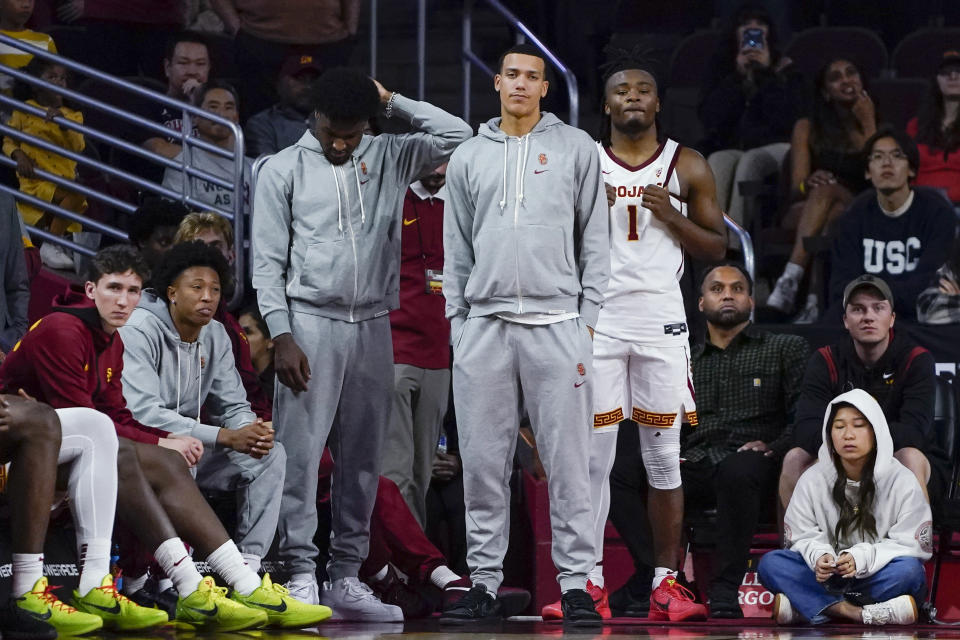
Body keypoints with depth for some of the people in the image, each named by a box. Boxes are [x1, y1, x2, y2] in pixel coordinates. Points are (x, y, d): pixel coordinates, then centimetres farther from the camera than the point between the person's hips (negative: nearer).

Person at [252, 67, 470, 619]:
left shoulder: (389, 158, 11)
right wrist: (282, 336, -10)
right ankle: (301, 575, -7)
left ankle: (346, 578, 10)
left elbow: (456, 135, 1)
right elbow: (268, 262, -1)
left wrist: (391, 101, 2)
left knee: (363, 458, 5)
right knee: (301, 452, -8)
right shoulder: (284, 170, 2)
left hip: (373, 325, 4)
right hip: (311, 322, -4)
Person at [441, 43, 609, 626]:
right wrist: (457, 323, 8)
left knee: (568, 462, -4)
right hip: (485, 325, 2)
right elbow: (457, 250, 15)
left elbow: (595, 239, 6)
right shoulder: (469, 159, 14)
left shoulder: (576, 148, 7)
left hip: (557, 324, -2)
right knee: (484, 463, 2)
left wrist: (589, 316, -1)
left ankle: (575, 584, -2)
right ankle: (485, 584, 7)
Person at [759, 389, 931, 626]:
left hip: (878, 577, -2)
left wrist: (862, 558, -26)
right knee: (769, 563, -22)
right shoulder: (813, 480, 2)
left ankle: (805, 606, -30)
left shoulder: (901, 481, -4)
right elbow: (803, 536, 1)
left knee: (909, 570, -35)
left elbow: (912, 544, -9)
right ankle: (854, 612, -35)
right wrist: (819, 556, -24)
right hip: (827, 580, 2)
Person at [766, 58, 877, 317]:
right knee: (821, 188, -36)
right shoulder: (808, 128, 18)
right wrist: (808, 183, -18)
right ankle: (815, 300, -54)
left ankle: (790, 280, -55)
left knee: (826, 191, -35)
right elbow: (796, 190, 7)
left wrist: (868, 124, 2)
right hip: (807, 212, 1)